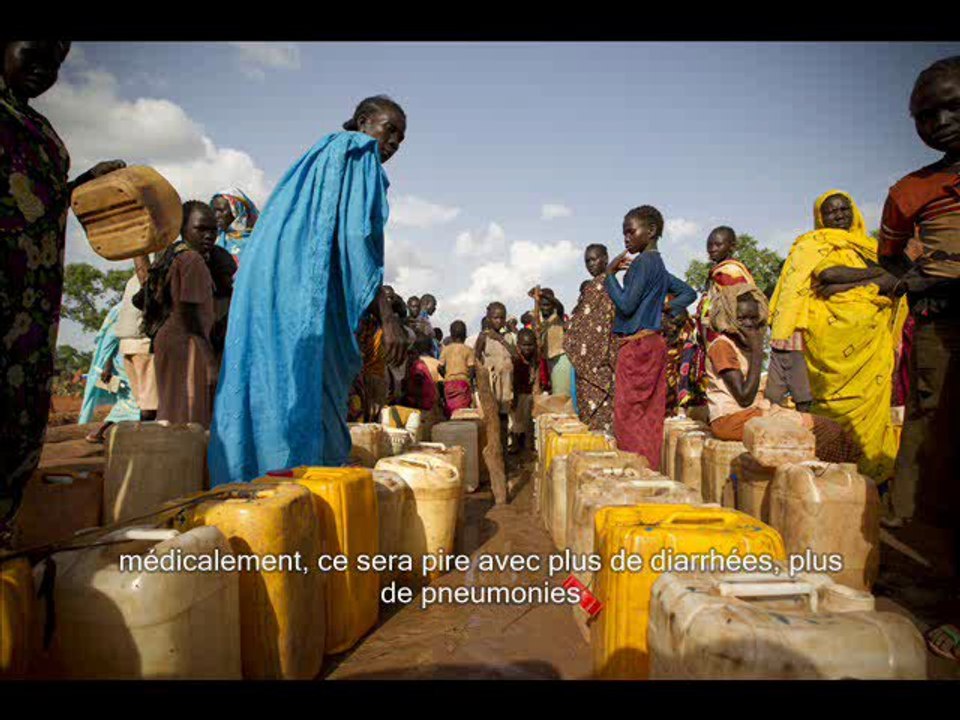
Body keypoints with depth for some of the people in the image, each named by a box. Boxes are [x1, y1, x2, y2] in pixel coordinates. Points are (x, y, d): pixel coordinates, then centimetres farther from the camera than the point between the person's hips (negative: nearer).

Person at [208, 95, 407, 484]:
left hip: (265, 286, 9)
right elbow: (356, 237, -12)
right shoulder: (358, 154, 2)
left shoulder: (319, 158, 29)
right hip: (305, 295, -9)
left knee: (267, 391, 8)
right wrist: (387, 317, -16)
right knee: (314, 393, -9)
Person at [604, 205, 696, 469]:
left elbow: (626, 305, -18)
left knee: (628, 415, -5)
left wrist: (610, 274, -8)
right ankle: (651, 470, 16)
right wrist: (666, 310, 13)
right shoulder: (658, 265, 17)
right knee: (649, 416, 11)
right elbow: (689, 293, 24)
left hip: (637, 346, -10)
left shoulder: (643, 262, -12)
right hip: (652, 344, 10)